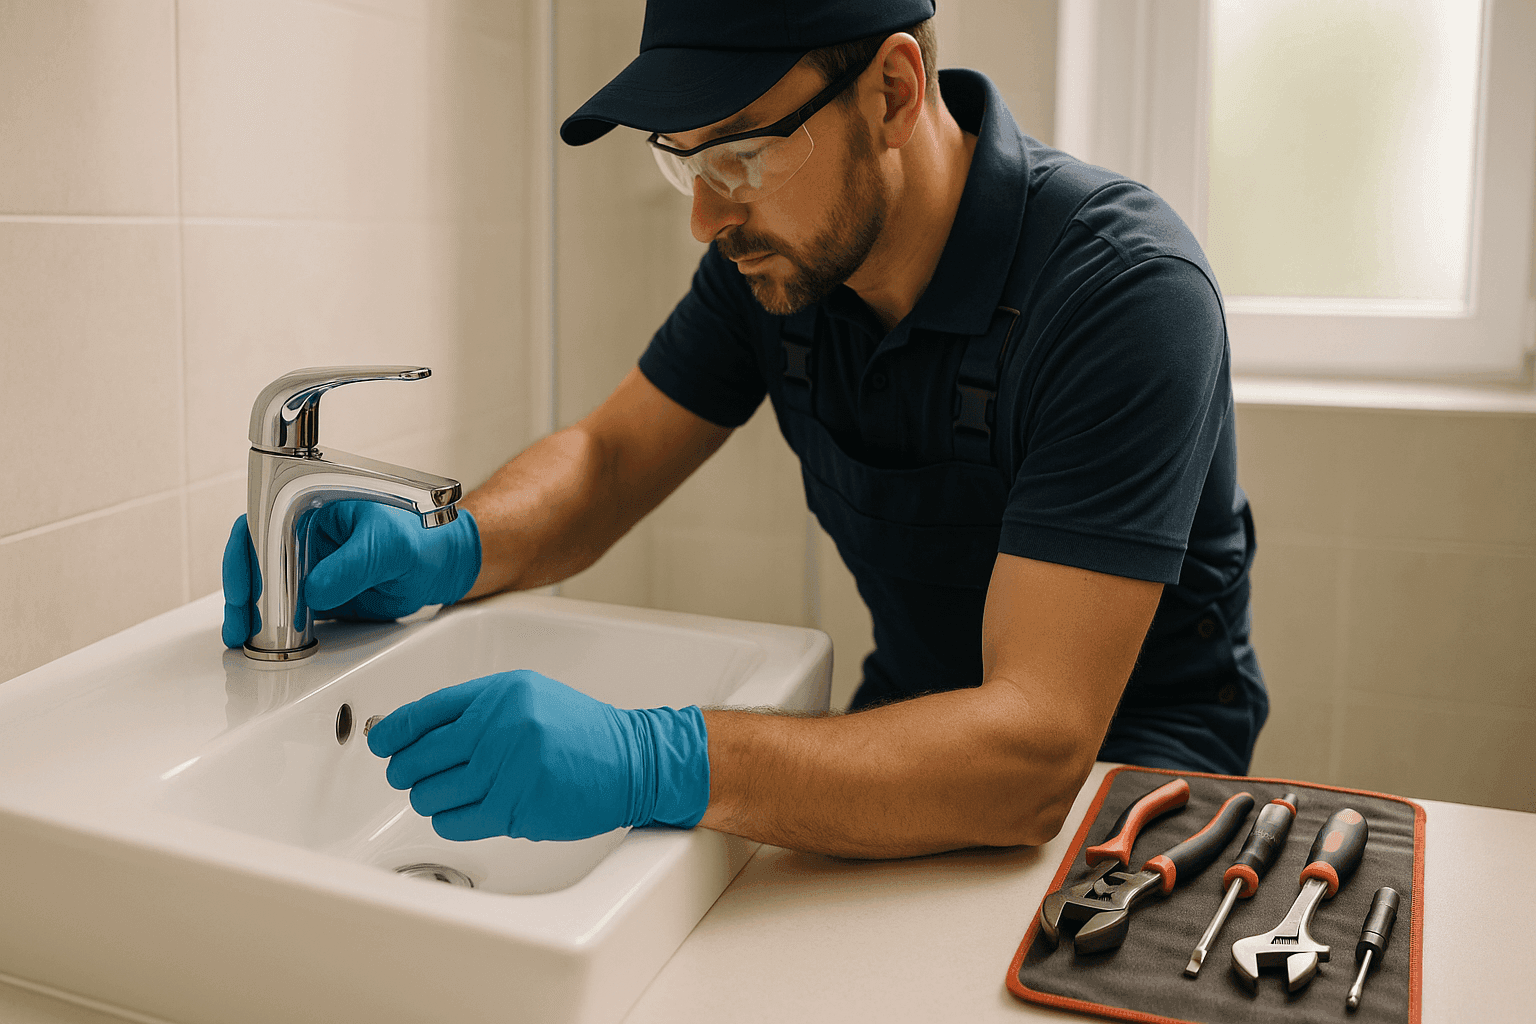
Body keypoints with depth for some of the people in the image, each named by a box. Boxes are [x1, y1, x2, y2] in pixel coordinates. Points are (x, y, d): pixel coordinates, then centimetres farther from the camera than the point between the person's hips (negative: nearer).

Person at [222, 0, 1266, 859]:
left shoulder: (1122, 289, -29)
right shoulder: (777, 249, -9)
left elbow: (1037, 750, -37)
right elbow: (610, 459, 1)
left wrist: (656, 763, -48)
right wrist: (446, 552, -21)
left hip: (1133, 739, -4)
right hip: (921, 708, 4)